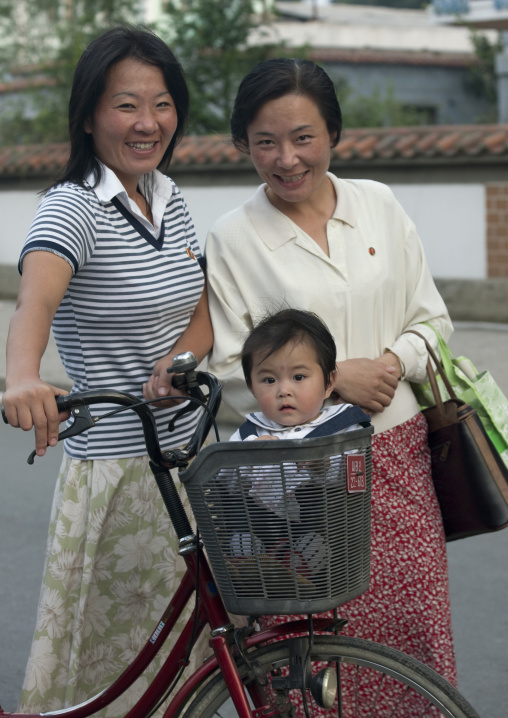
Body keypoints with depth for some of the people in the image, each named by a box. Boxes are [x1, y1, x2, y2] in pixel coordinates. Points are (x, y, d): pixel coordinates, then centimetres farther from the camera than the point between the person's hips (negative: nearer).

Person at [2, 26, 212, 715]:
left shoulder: (170, 200, 7)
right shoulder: (73, 208, -16)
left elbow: (204, 316, 9)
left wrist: (173, 363, -14)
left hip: (189, 452, 7)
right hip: (116, 470, -7)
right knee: (119, 653, 4)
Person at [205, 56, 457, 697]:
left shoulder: (378, 204, 6)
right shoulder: (231, 239, -5)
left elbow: (431, 319, 11)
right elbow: (232, 375, -6)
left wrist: (395, 361, -9)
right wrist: (334, 376, -14)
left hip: (397, 454, 3)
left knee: (413, 626, 7)